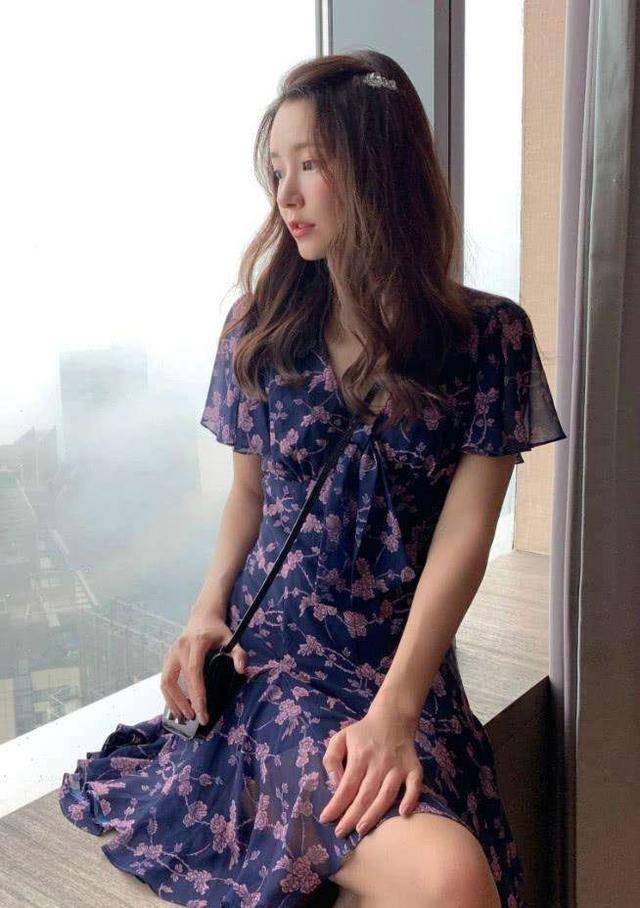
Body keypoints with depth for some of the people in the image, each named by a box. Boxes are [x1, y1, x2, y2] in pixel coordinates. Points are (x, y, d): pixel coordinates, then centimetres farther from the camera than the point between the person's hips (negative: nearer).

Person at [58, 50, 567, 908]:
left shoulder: (488, 335, -1)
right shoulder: (261, 327, 5)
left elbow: (463, 535, -8)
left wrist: (395, 711, -18)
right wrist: (208, 612, -4)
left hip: (406, 665, 1)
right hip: (268, 652, -1)